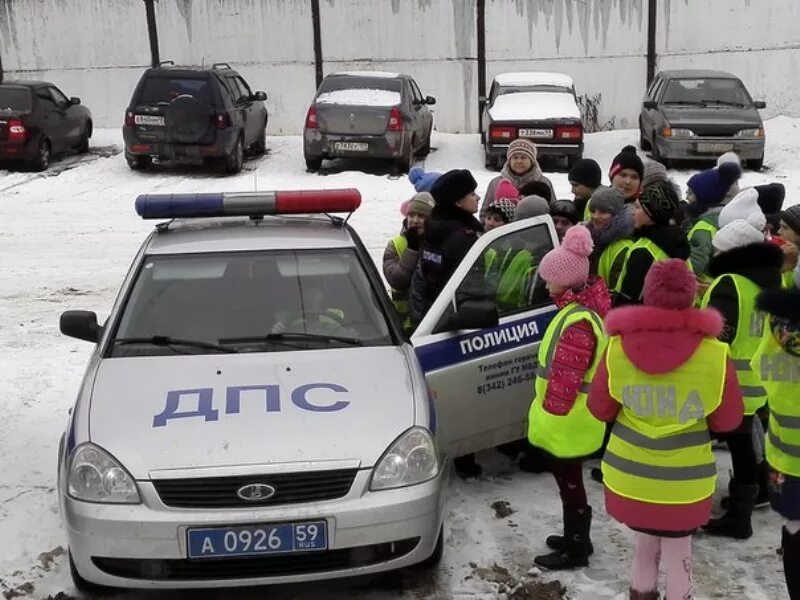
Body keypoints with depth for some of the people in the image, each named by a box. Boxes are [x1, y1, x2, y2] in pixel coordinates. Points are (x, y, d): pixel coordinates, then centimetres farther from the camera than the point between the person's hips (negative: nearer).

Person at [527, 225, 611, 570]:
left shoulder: (577, 321, -27)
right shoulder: (580, 309, 7)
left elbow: (565, 380, -26)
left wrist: (551, 416, -19)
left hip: (566, 424, -10)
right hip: (568, 422, 10)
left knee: (569, 483, 4)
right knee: (568, 481, 22)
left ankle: (576, 550, 18)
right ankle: (575, 538, 37)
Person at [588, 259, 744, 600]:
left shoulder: (618, 348, -11)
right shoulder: (713, 354, -15)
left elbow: (600, 409, 0)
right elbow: (728, 420, -4)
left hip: (630, 476, 2)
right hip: (683, 483, -2)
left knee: (645, 545, 24)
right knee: (677, 553, 17)